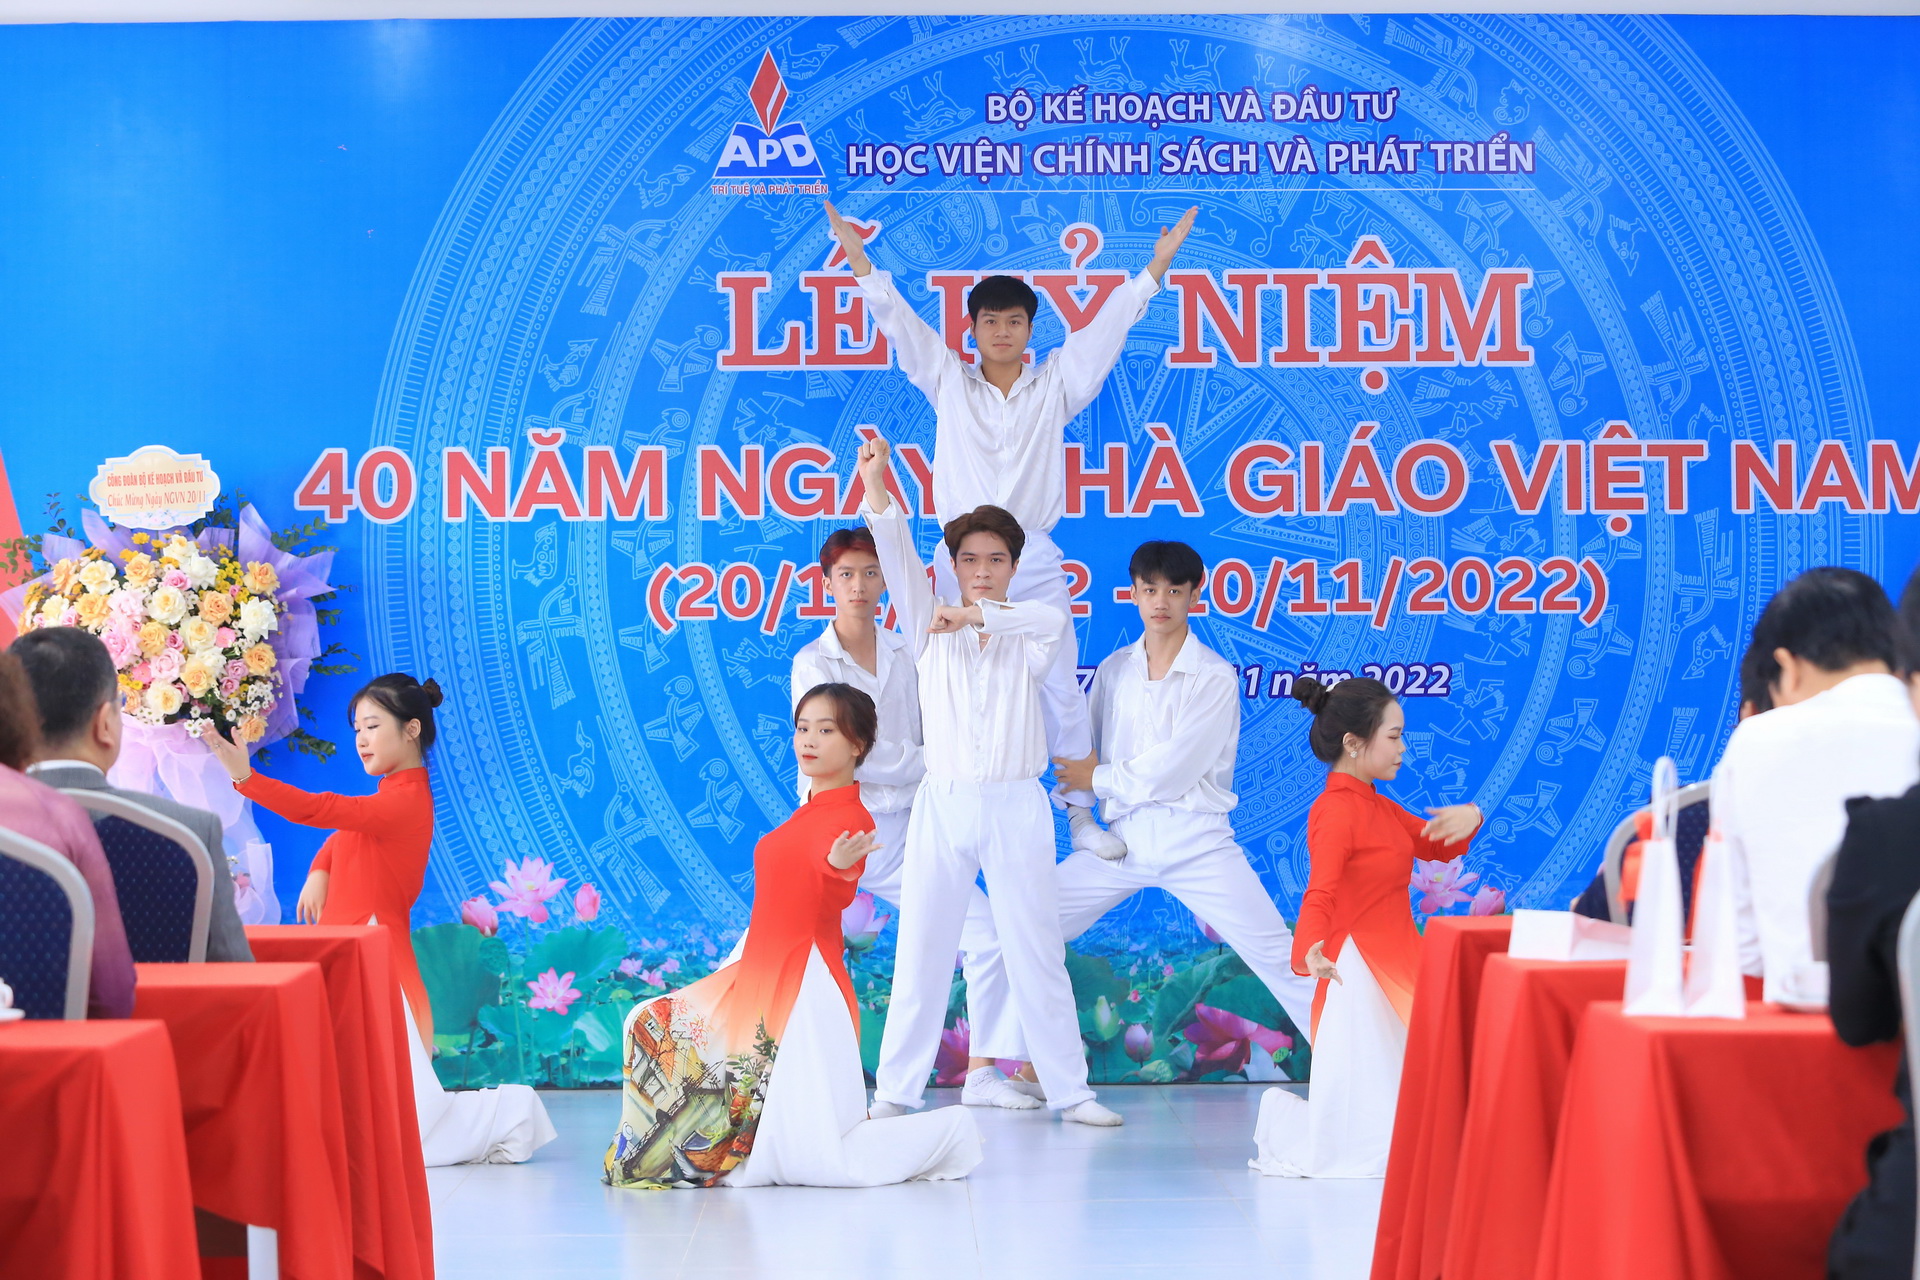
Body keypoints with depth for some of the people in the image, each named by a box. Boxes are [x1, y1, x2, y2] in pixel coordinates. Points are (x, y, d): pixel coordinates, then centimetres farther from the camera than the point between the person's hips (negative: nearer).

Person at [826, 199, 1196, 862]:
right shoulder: (948, 382, 11)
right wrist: (860, 262, -2)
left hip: (1035, 561, 0)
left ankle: (1081, 813, 3)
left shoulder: (1055, 384, 10)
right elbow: (900, 323, 6)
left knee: (1060, 686, -3)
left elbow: (1107, 327, 8)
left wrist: (1155, 267, 4)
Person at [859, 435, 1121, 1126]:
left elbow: (1051, 618, -18)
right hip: (943, 805, 1)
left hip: (1015, 808, -1)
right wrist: (875, 487, -21)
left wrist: (976, 614, -25)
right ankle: (895, 1091, 7)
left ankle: (1069, 1089, 9)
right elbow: (901, 563, -7)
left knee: (1037, 952, 3)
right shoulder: (932, 633, 8)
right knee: (920, 951, 2)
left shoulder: (1026, 643, 6)